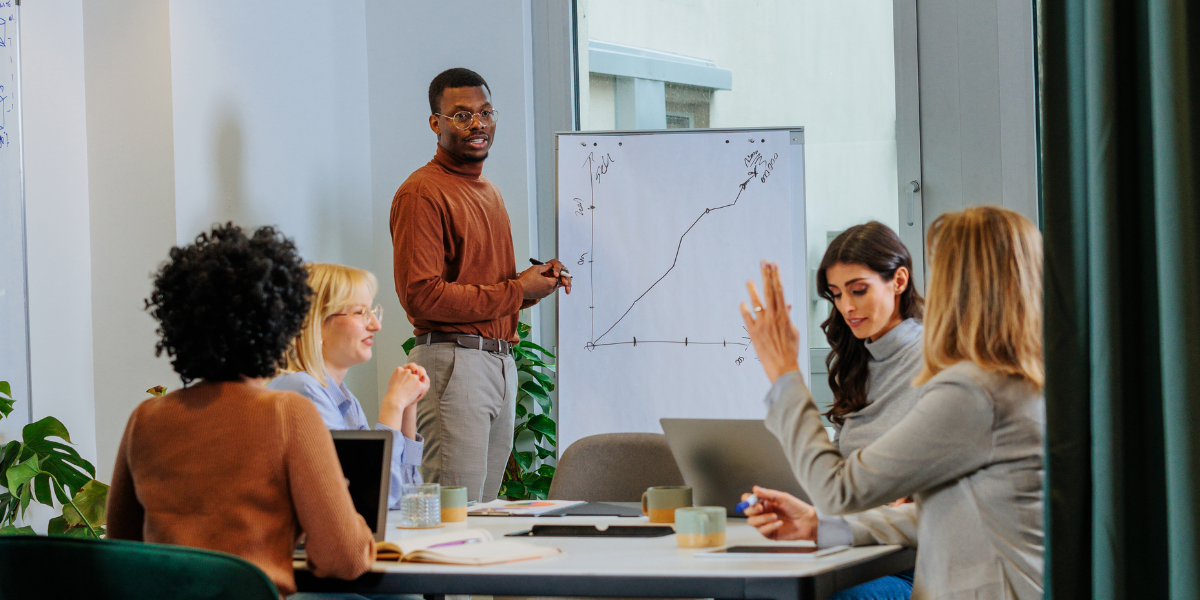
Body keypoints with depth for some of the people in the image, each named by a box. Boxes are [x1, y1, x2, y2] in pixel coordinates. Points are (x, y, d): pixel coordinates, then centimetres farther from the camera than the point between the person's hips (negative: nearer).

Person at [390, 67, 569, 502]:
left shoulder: (489, 192, 21)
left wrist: (536, 279, 7)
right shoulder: (422, 193, -10)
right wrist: (517, 292, -12)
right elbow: (421, 295, -19)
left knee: (487, 507, 11)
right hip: (453, 362, -9)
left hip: (501, 362, 9)